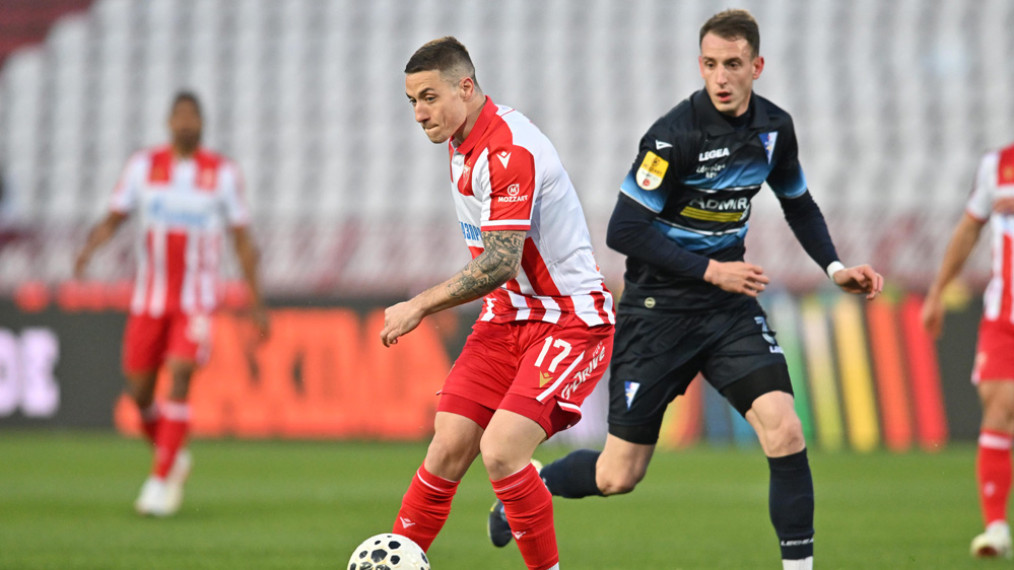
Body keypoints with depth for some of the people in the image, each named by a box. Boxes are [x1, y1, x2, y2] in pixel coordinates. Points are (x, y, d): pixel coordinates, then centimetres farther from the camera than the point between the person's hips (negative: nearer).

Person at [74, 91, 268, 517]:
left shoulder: (223, 173, 1)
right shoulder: (144, 166, 4)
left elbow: (242, 240, 6)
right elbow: (113, 219, 4)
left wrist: (257, 303, 4)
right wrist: (89, 249, -18)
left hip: (196, 300, -2)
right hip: (149, 298, 2)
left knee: (180, 378, -19)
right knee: (139, 390, 1)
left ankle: (160, 482, -17)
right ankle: (173, 458, 29)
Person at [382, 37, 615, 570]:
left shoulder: (510, 150, -22)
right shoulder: (460, 141, 8)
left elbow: (500, 264, -25)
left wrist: (420, 305, -17)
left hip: (571, 321, -8)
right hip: (508, 314, 8)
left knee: (501, 450, -21)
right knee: (449, 449, -3)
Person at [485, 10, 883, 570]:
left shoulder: (774, 128, 0)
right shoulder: (676, 133, -19)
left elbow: (799, 204, 20)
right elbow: (624, 229, -20)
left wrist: (834, 267, 6)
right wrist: (710, 270, -22)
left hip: (729, 306, 5)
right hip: (659, 308, -5)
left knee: (784, 430, -18)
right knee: (617, 477, 0)